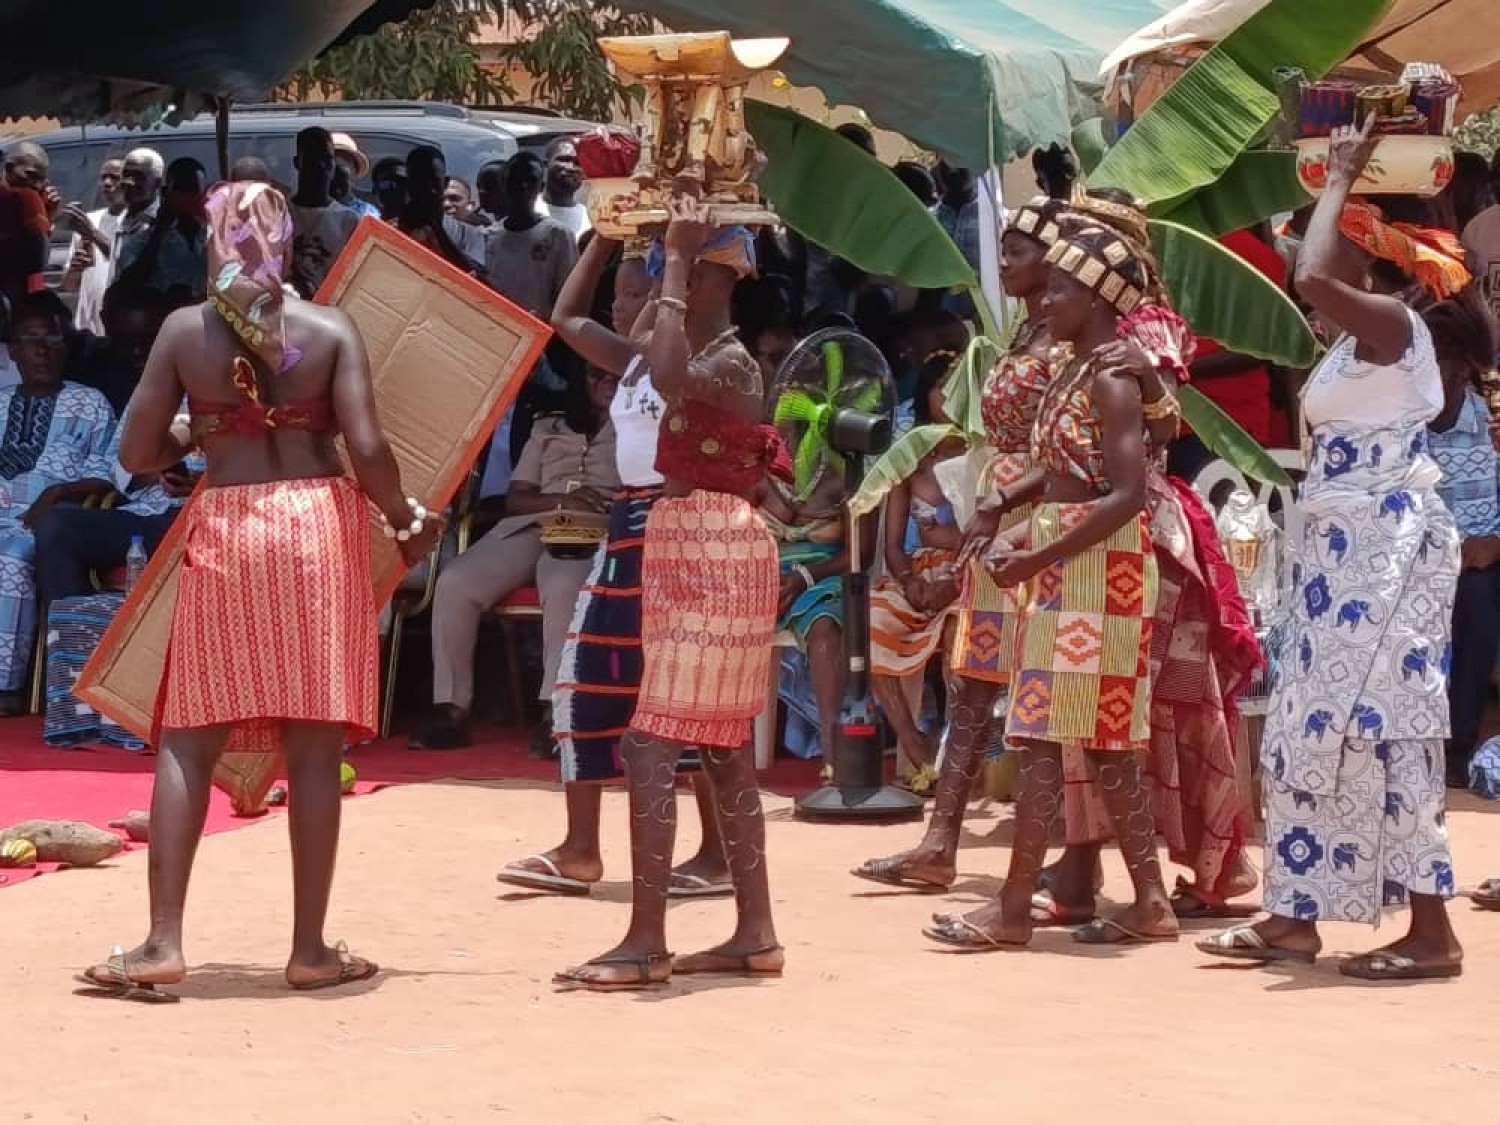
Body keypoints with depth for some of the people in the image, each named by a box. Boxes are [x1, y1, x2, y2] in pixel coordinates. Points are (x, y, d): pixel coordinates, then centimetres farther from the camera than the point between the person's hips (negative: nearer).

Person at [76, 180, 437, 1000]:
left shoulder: (184, 330, 0)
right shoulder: (330, 330, -3)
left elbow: (136, 453, 0)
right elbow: (366, 449, -10)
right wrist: (406, 521, 7)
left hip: (223, 530, 1)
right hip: (318, 521, -1)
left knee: (188, 740, 6)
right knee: (314, 745, 3)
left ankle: (163, 943, -2)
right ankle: (310, 948, 6)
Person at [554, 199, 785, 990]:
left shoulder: (730, 363, -15)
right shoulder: (705, 356, 14)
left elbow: (670, 378, -37)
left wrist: (678, 259, -30)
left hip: (711, 560, -10)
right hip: (691, 556, 10)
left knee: (650, 747, -12)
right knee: (722, 750, 11)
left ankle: (646, 942, -13)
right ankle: (755, 932, 14)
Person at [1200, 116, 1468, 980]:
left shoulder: (1392, 321, -13)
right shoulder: (1359, 340, 15)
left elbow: (1309, 276, -28)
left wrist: (1343, 177, -18)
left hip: (1388, 542, -10)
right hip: (1346, 546, 10)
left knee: (1379, 723, -12)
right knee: (1314, 726, 9)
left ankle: (1433, 932, -11)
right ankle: (1296, 916, 13)